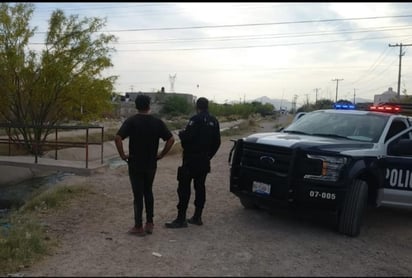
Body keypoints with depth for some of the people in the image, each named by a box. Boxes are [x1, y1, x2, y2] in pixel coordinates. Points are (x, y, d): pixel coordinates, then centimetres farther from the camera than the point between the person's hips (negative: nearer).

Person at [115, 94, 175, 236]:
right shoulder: (157, 122, -1)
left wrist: (122, 155, -10)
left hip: (135, 164, -3)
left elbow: (118, 138, -21)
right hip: (151, 164, 3)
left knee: (138, 194, 4)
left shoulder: (131, 121, -9)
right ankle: (149, 223, 21)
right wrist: (161, 154, 3)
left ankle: (138, 227, 12)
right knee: (148, 192, 18)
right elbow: (171, 139, -5)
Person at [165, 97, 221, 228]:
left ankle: (181, 219, -4)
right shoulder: (213, 121, 8)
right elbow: (216, 142, 12)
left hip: (191, 159, -7)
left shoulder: (196, 119, -15)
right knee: (200, 187, 12)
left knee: (184, 187, -4)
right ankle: (197, 217, 17)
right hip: (204, 160, 7)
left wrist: (181, 133, 1)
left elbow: (187, 137, -21)